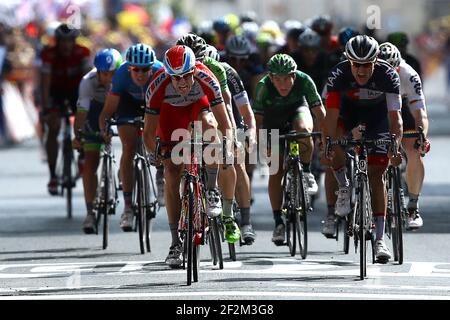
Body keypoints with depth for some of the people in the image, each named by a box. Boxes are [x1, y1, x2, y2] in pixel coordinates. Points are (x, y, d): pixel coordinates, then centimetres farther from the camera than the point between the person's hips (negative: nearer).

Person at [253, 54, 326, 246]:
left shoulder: (304, 81, -30)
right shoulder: (264, 86, -31)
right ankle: (278, 222, 2)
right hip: (273, 118, 0)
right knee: (275, 171, -8)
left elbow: (319, 111, -23)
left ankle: (307, 173, -15)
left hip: (297, 109, 0)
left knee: (303, 130, -38)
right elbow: (257, 118, -24)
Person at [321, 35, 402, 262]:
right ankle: (344, 188, -6)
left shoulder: (388, 76, -32)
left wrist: (395, 148, -49)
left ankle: (380, 239, -8)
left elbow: (395, 116, -36)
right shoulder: (338, 75, -32)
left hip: (377, 113, -1)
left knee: (376, 174, -9)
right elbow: (331, 114, -37)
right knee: (334, 136, -33)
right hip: (348, 108, 1)